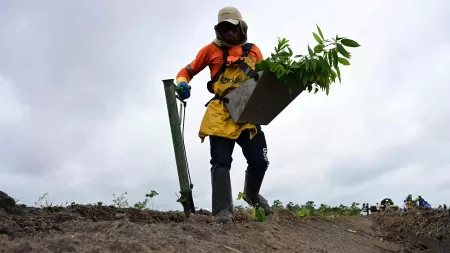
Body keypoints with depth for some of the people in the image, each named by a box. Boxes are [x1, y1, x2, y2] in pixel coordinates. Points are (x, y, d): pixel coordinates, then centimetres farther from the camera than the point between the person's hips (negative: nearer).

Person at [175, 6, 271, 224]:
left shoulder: (253, 50, 16)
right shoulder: (212, 49, 11)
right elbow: (188, 71, 14)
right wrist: (181, 83, -8)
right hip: (221, 114, -2)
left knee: (259, 161, 1)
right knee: (221, 162, -8)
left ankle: (251, 194, 31)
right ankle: (223, 211, -11)